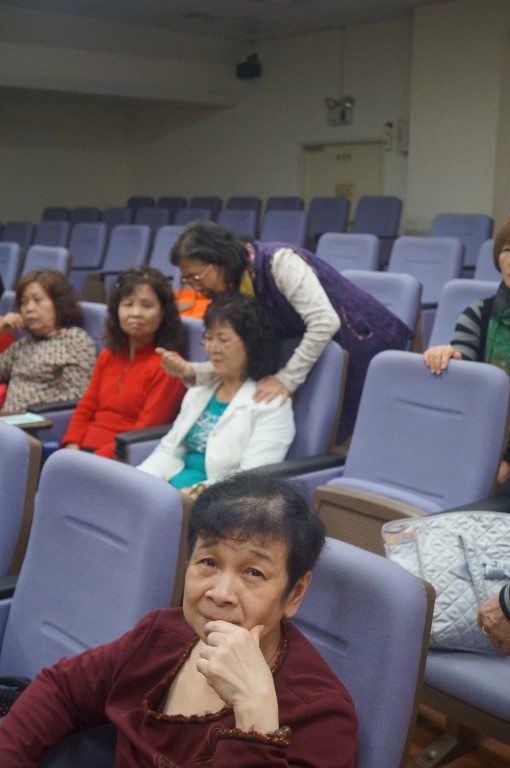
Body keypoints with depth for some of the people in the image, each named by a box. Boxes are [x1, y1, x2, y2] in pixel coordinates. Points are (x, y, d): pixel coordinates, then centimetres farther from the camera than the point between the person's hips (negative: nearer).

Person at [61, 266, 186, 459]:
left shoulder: (167, 365, -6)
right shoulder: (108, 356, 18)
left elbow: (145, 431, -10)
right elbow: (85, 408, 16)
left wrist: (98, 458, -18)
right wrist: (72, 447, -3)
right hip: (84, 451, 7)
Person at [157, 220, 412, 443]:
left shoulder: (278, 261, -24)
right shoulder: (235, 291, 0)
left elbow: (325, 322, -32)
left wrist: (287, 379, -27)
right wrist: (191, 372, -18)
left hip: (368, 344, -7)